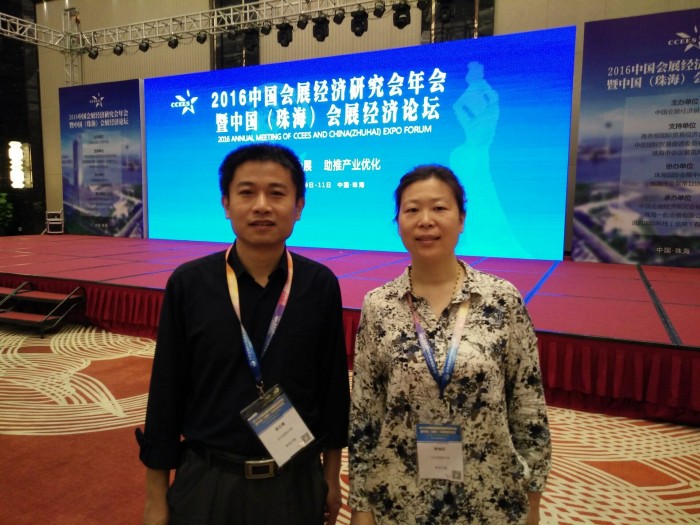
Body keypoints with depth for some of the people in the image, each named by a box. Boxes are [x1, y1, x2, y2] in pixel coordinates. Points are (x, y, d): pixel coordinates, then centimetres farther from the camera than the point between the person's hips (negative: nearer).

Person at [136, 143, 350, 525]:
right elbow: (166, 393, -5)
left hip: (296, 483, 1)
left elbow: (333, 386, -1)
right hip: (207, 482, 0)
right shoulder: (188, 283, -11)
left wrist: (332, 478, 7)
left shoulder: (320, 285, -10)